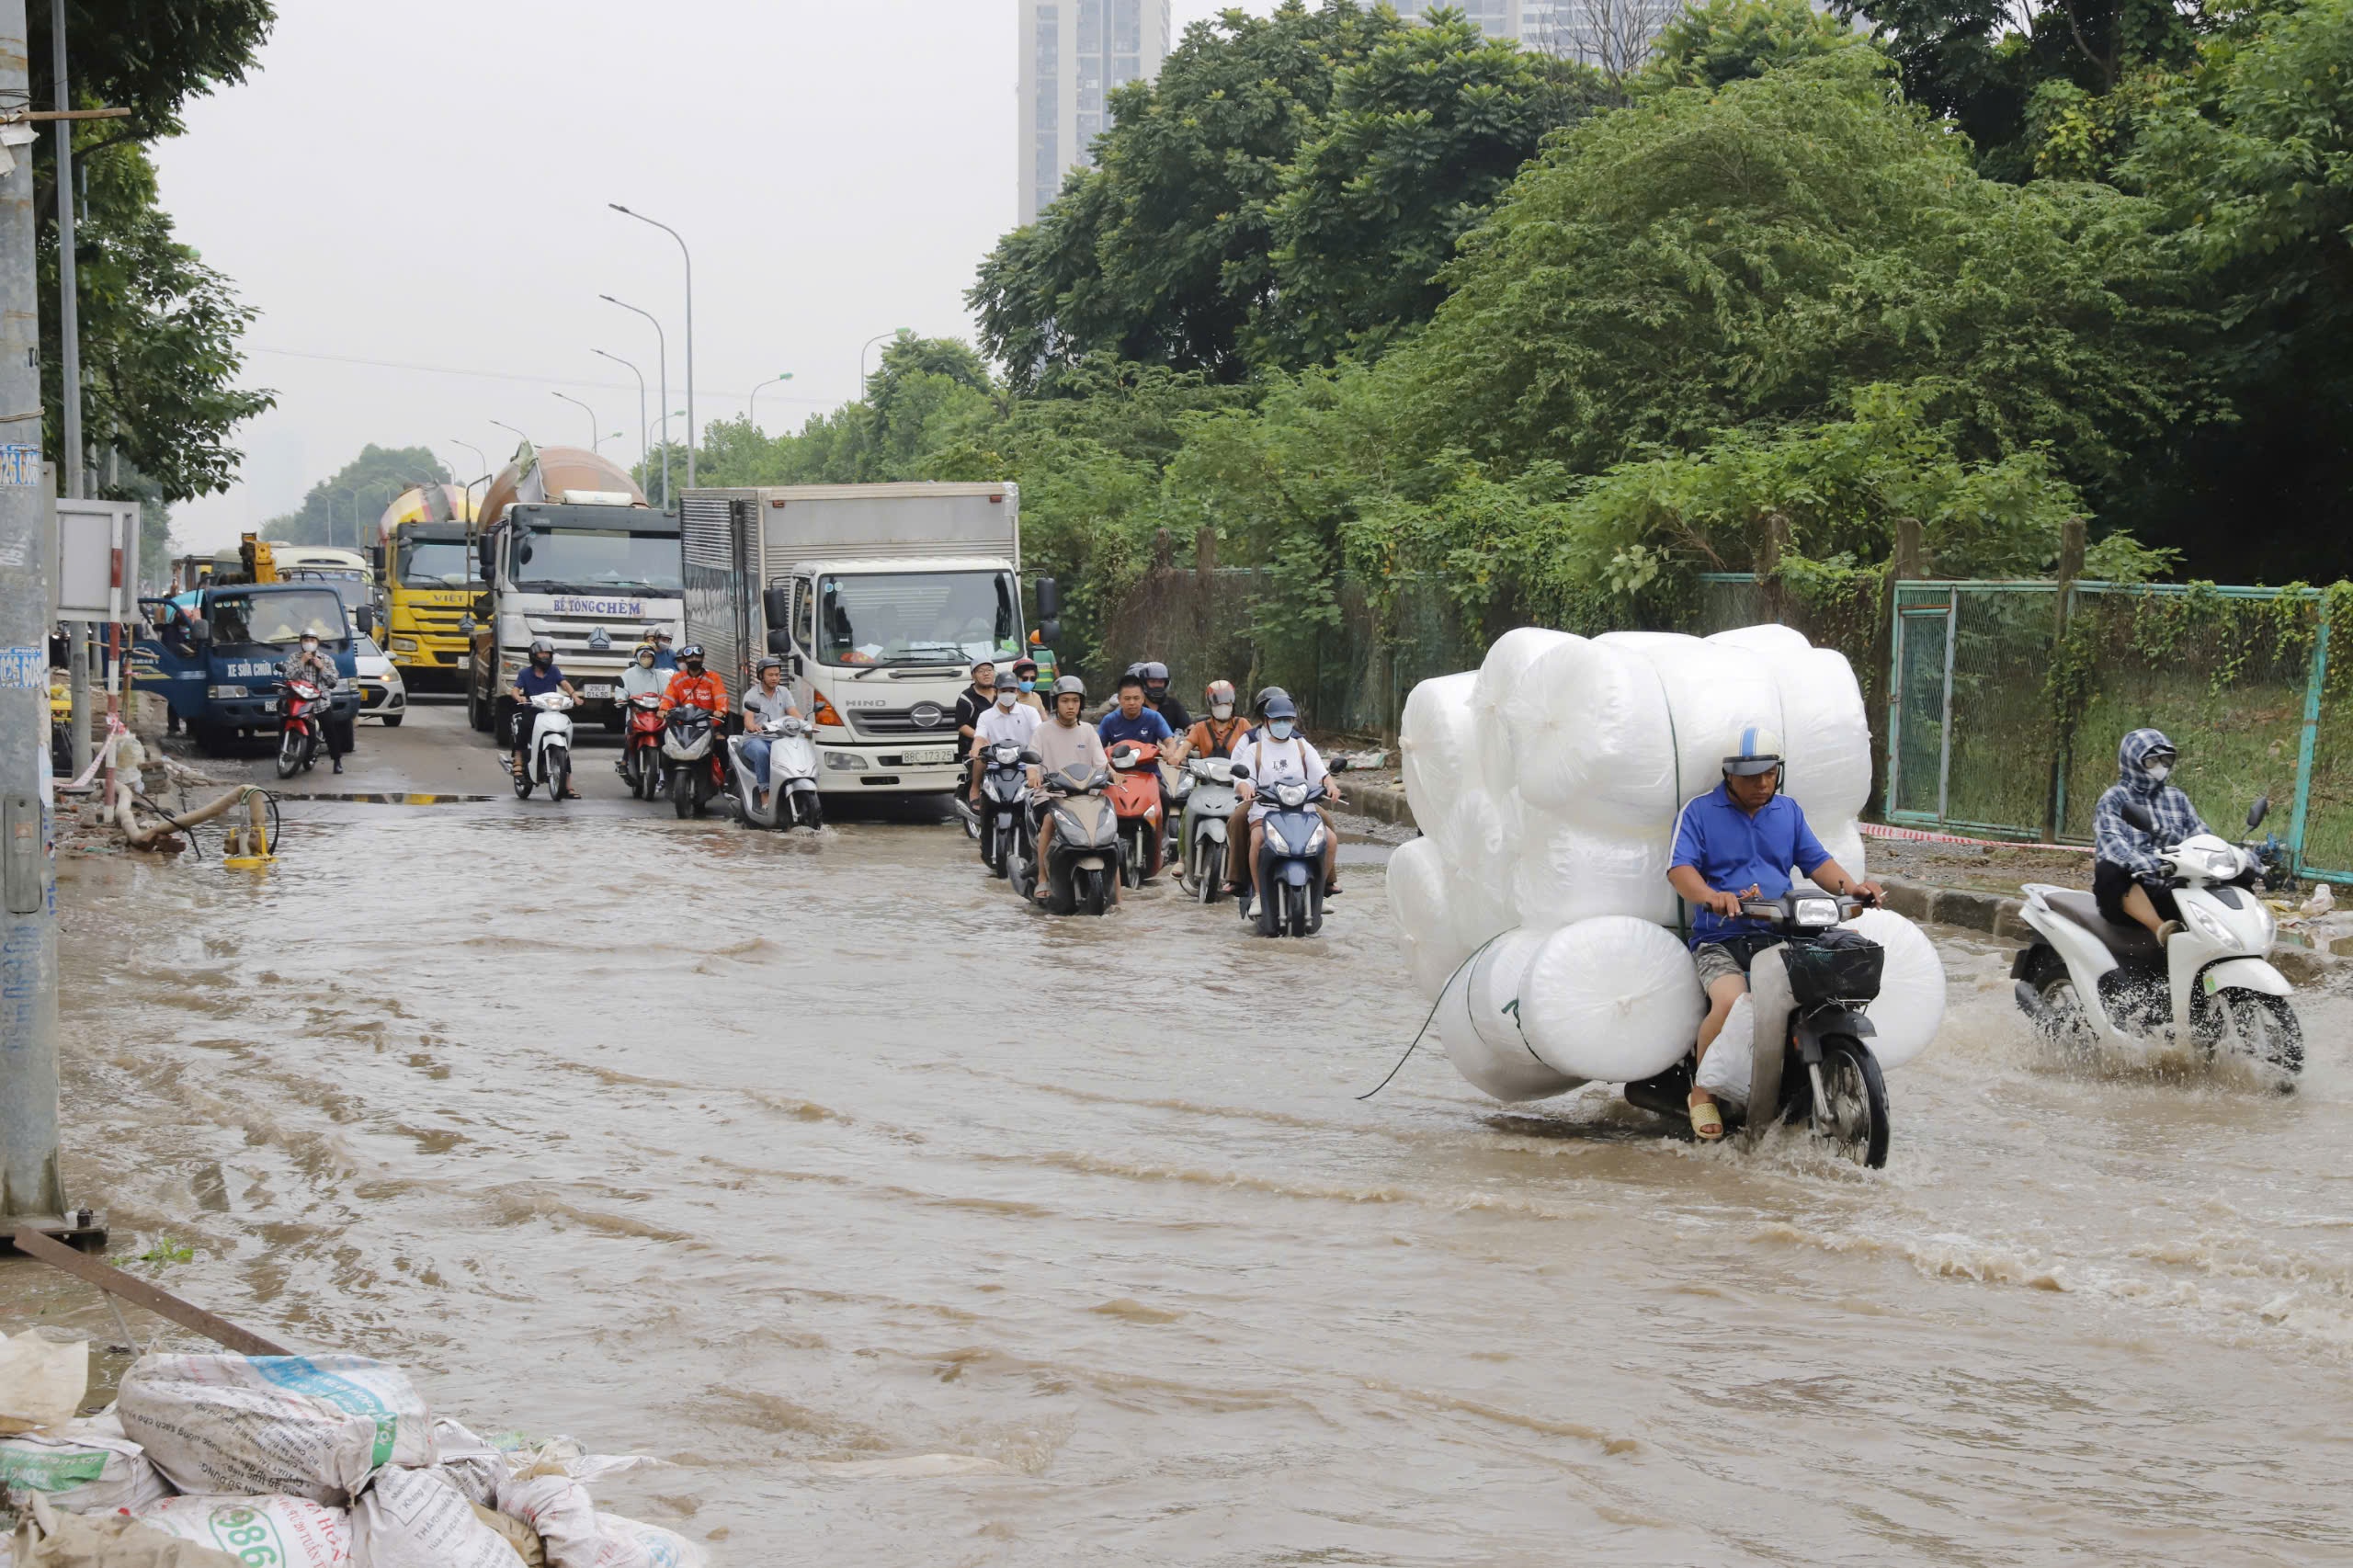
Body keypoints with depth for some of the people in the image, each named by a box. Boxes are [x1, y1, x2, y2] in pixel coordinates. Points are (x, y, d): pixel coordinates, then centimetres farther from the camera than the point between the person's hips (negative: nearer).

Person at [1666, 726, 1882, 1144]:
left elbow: (1816, 861, 14)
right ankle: (1703, 1090, -9)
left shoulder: (1788, 811, 20)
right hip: (1720, 937, -4)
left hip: (1780, 936, 4)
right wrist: (1711, 896, -30)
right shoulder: (1699, 812, 5)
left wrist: (1850, 886, -7)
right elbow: (1680, 868, -9)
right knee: (1730, 1004, -33)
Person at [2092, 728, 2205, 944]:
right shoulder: (2114, 799, 2)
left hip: (2167, 893, 4)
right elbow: (2112, 843, -16)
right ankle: (2161, 928, -46)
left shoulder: (2177, 799, 20)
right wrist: (2148, 866, -35)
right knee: (2109, 870, -38)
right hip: (2125, 896, -4)